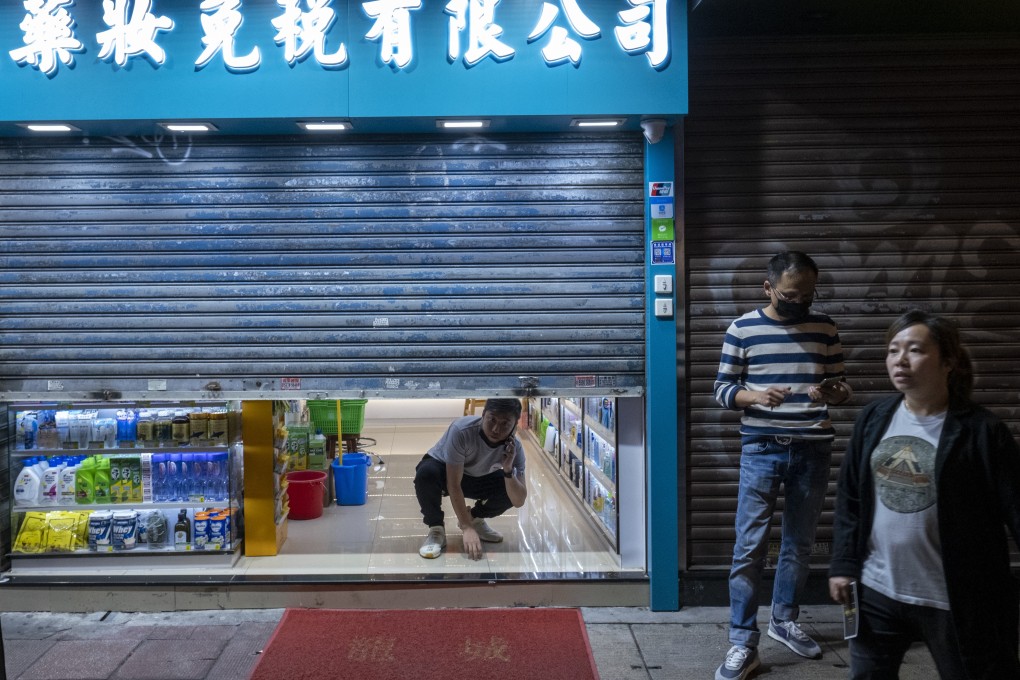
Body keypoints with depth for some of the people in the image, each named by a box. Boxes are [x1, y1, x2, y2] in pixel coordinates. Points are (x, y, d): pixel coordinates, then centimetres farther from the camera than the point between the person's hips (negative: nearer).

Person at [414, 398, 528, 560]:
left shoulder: (515, 447, -23)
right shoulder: (461, 430, -36)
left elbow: (519, 501, -25)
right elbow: (454, 484, -32)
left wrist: (508, 469, -41)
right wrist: (467, 528, -36)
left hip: (476, 479, 4)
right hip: (445, 473, -3)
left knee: (511, 490, -21)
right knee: (426, 473, -37)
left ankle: (474, 518, 8)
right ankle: (436, 529, -12)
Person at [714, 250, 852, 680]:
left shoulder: (825, 328, 4)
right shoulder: (743, 329, -4)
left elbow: (841, 385, 9)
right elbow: (722, 389, -1)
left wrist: (832, 393, -15)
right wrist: (754, 395, -22)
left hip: (813, 451, 3)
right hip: (761, 451, -3)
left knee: (800, 543, 15)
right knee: (749, 548, -4)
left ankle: (784, 620, 34)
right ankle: (743, 644, 4)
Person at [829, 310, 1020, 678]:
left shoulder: (981, 430, -12)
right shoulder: (874, 418, 1)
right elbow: (849, 499, 6)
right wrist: (843, 565, 3)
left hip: (955, 599, -4)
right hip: (876, 589, 4)